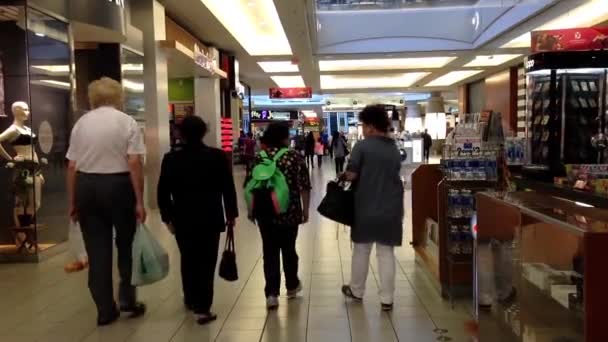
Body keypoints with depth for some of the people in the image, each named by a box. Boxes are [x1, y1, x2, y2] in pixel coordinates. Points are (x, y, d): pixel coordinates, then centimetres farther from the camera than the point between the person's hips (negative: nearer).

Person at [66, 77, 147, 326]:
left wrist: (73, 203, 12)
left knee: (97, 249, 9)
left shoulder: (81, 123, 8)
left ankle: (105, 310, 17)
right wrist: (139, 201, -10)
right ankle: (127, 299, 21)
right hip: (118, 185, -3)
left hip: (86, 186, 3)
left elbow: (72, 167, 5)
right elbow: (134, 164, -12)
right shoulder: (127, 122, -2)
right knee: (126, 244, 16)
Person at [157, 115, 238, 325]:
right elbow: (228, 189, -3)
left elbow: (163, 193, 0)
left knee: (188, 260, 19)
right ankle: (202, 308, 1)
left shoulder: (171, 159, -4)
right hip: (211, 219, -1)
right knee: (206, 262, 3)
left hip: (183, 220, 2)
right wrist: (231, 214, 7)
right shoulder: (218, 156, -7)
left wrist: (167, 217, 11)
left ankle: (191, 300, 35)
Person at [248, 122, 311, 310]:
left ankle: (272, 294, 1)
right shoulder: (295, 157, -6)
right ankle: (292, 286, 32)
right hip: (289, 212, -1)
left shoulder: (259, 157, 1)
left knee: (270, 251, 6)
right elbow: (304, 187, -8)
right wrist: (305, 209, 2)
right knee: (289, 249, 15)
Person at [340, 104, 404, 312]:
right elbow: (394, 176, 10)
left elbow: (351, 175, -13)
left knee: (361, 250, 13)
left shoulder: (363, 146, -11)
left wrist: (343, 176, 8)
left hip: (367, 208, -3)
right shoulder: (395, 150, 6)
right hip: (391, 209, 3)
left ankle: (357, 291, 28)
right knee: (386, 253, 8)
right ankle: (387, 299, 11)